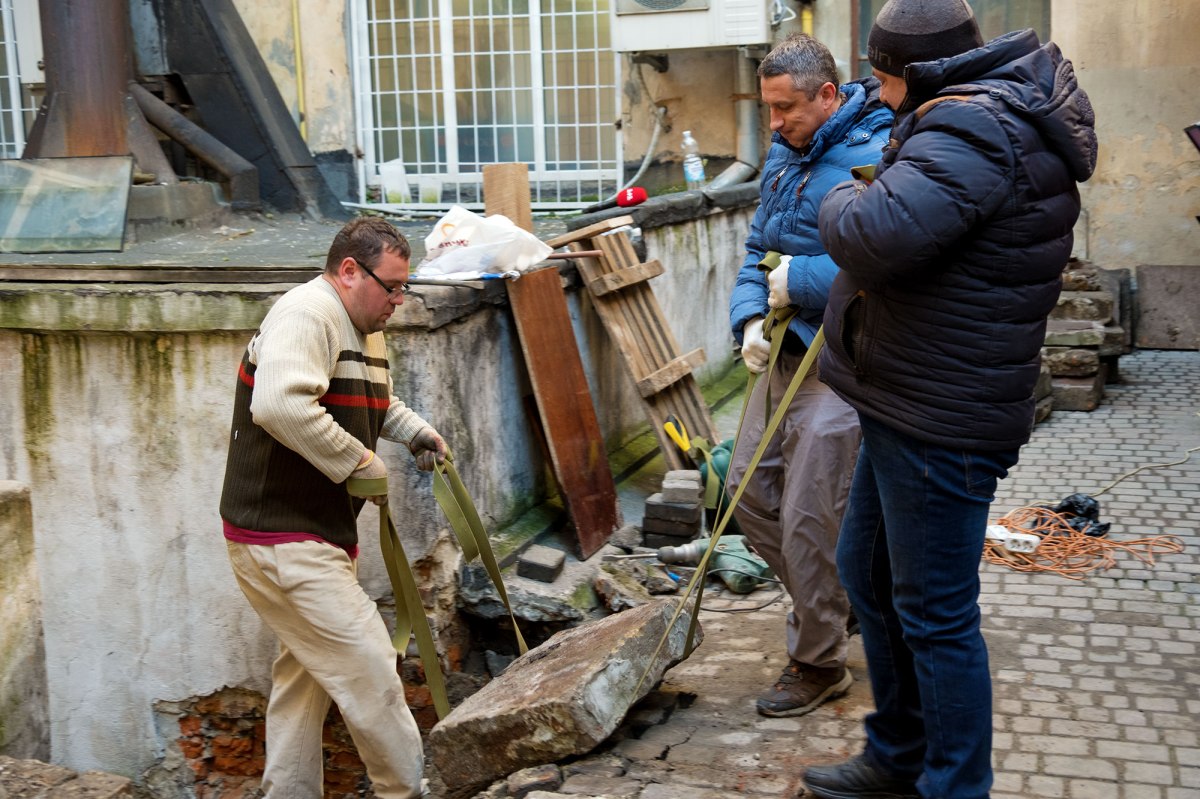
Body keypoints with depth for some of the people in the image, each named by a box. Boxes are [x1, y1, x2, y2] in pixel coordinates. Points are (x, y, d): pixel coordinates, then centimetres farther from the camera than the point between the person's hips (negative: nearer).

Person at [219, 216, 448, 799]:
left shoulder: (366, 333, 15)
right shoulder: (307, 313, -18)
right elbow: (281, 405, -34)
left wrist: (416, 432, 15)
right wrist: (363, 464, -24)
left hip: (318, 535, 11)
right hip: (281, 538, -11)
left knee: (305, 676, 18)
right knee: (369, 667, -6)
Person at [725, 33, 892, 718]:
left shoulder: (876, 156, -17)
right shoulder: (785, 153, 11)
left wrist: (801, 280, -20)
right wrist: (750, 317, 1)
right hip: (786, 353, 9)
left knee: (810, 517, -3)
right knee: (750, 486, 14)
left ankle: (819, 663, 16)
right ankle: (832, 602, 35)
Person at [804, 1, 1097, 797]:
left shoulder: (971, 131, -22)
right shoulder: (1000, 111, 13)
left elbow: (877, 238, -34)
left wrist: (843, 201, -13)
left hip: (940, 423, -11)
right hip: (906, 404, 11)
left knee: (935, 617, 1)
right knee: (868, 575, 22)